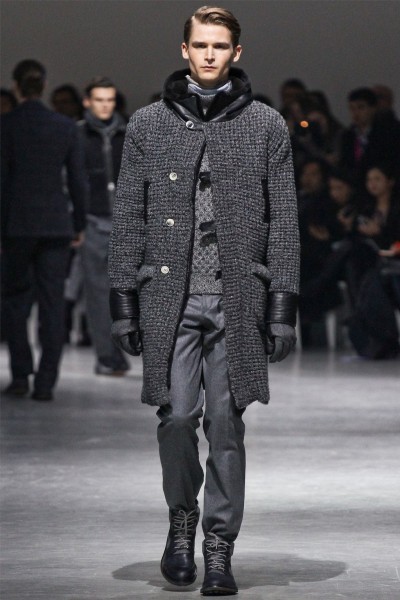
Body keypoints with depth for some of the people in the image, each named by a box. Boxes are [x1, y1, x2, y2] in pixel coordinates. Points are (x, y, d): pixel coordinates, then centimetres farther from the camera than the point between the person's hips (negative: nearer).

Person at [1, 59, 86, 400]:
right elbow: (77, 180, 4)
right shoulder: (66, 127, 2)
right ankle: (45, 383, 0)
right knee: (52, 303, 4)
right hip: (56, 224, 2)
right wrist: (79, 225, 13)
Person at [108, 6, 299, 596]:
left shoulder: (266, 125, 6)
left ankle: (219, 547, 9)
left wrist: (283, 305, -1)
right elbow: (129, 217, 8)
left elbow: (283, 221, 5)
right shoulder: (148, 124, 8)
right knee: (176, 415, -6)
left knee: (226, 425, 0)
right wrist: (123, 300, 3)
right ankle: (182, 515, 20)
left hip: (238, 298, 0)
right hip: (169, 297, 0)